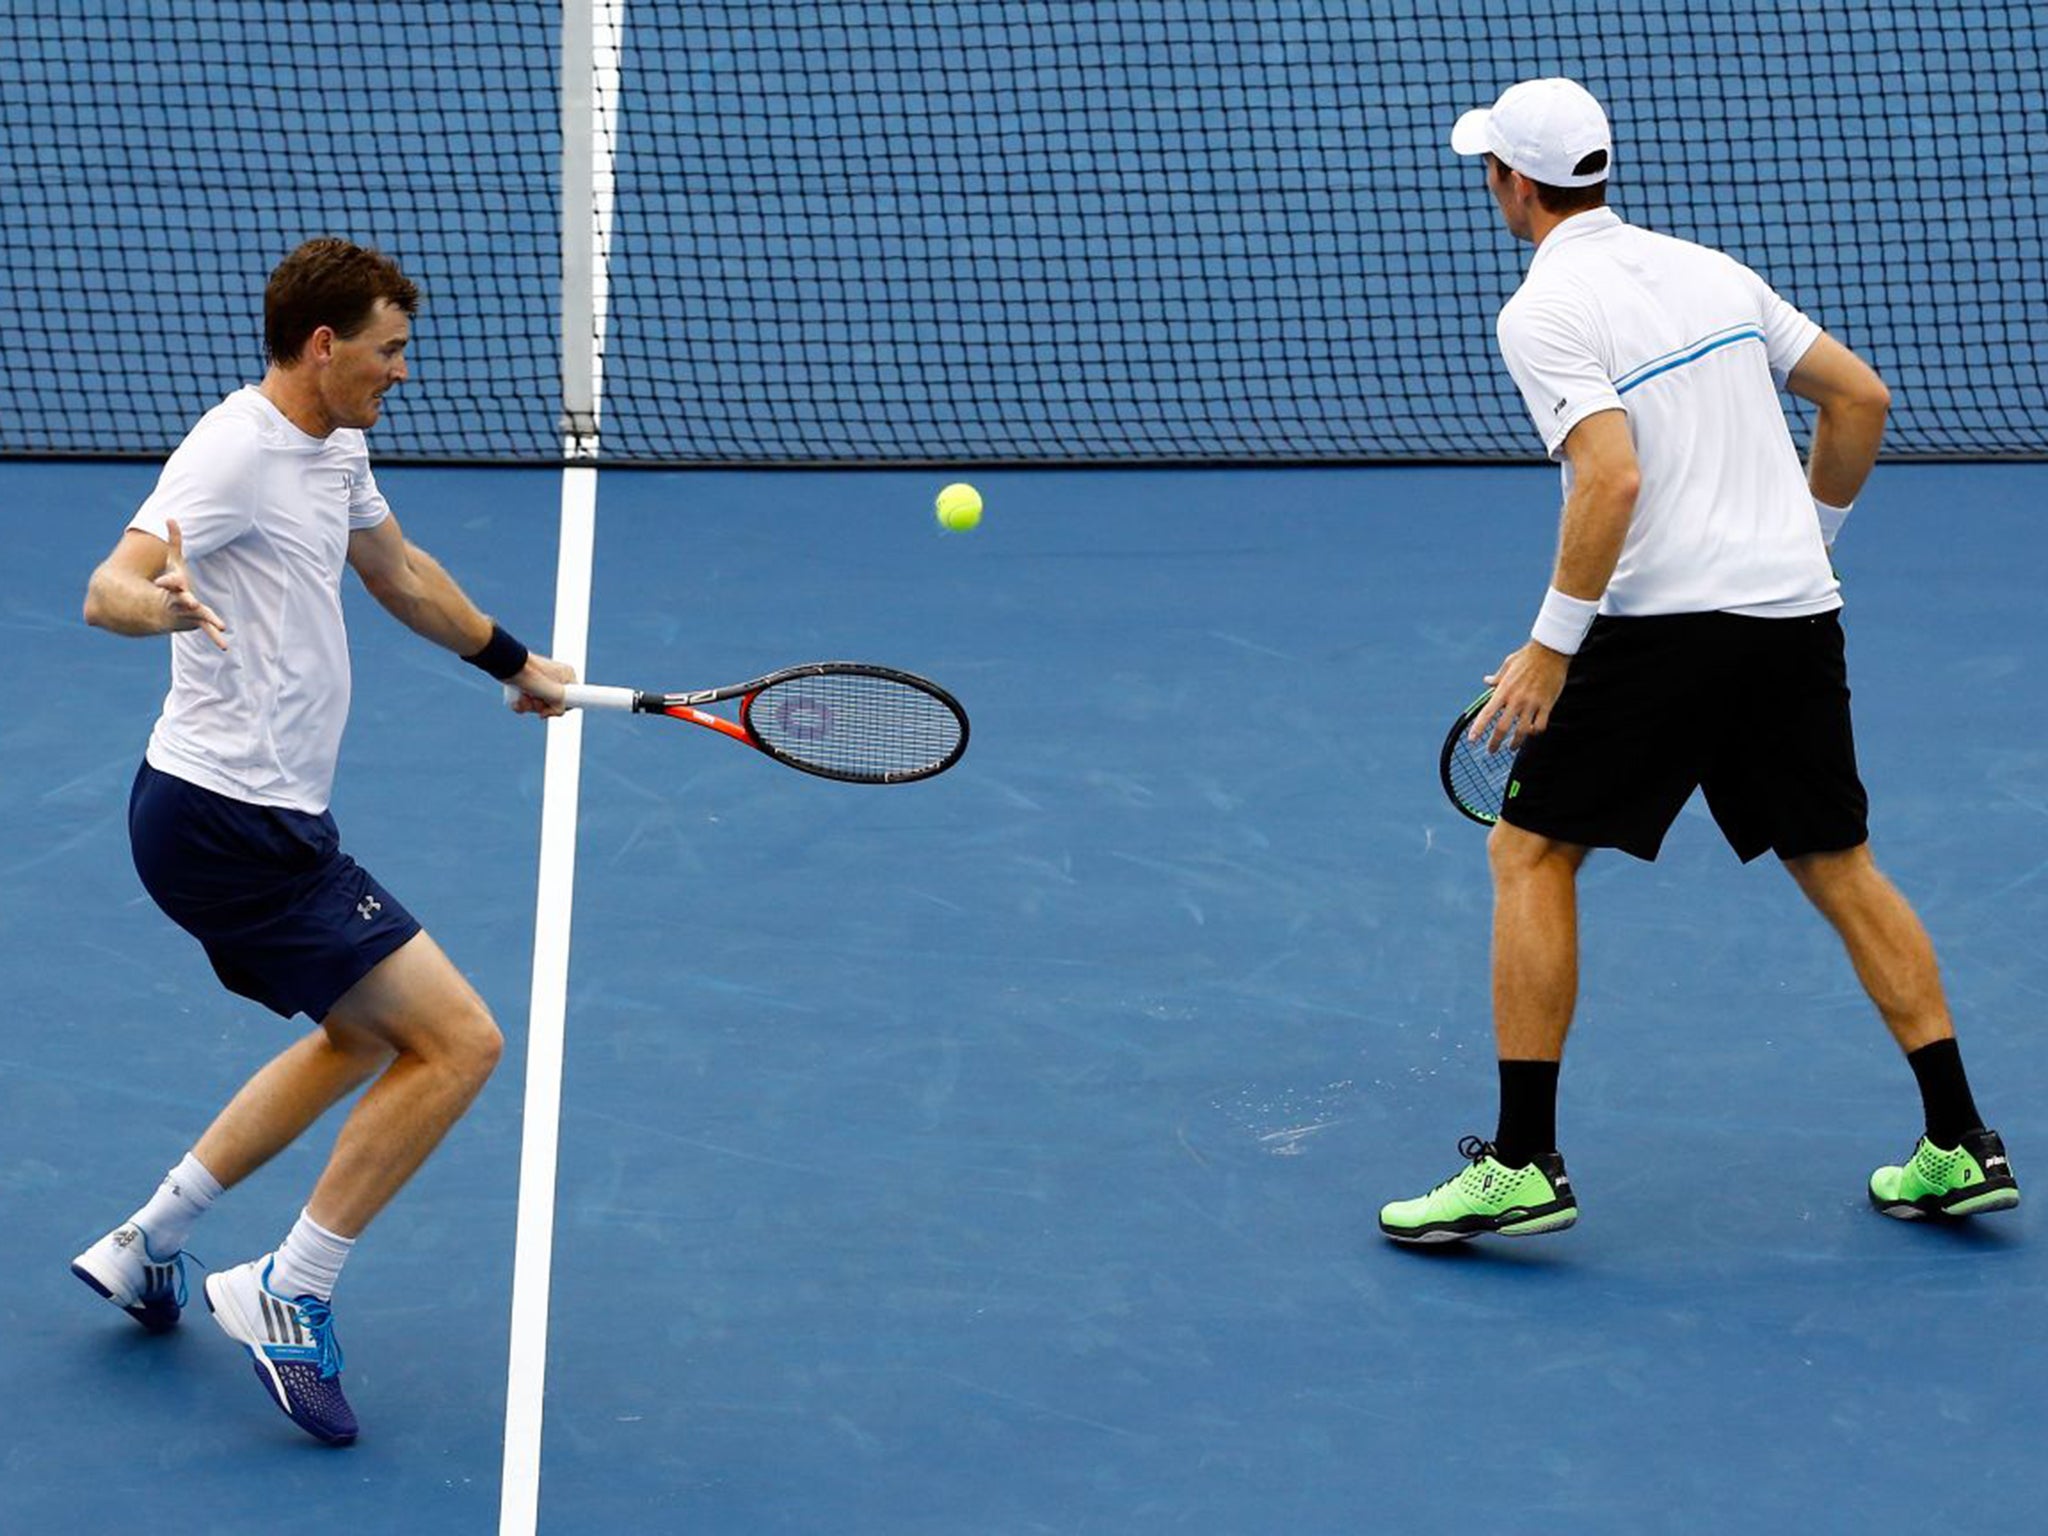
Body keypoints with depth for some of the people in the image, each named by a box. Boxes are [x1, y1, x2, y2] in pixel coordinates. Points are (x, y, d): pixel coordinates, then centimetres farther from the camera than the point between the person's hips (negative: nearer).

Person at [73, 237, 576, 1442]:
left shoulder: (334, 451, 11)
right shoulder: (237, 453, -19)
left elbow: (399, 571, 31)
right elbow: (107, 588, -31)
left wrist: (513, 663, 42)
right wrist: (155, 602, -54)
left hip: (262, 821, 11)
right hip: (231, 828, -11)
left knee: (366, 1040, 28)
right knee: (459, 1042, -11)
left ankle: (150, 1244, 29)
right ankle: (290, 1295, -3)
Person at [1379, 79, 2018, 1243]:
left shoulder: (1545, 313, -8)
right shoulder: (1709, 271, 13)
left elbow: (1612, 479, -21)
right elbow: (1862, 397, 16)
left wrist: (1552, 645, -16)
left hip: (1664, 622, -7)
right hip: (1797, 611, 7)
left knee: (1531, 854, 3)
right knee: (1839, 867, 15)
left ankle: (1523, 1165, -2)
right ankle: (1960, 1146, 13)